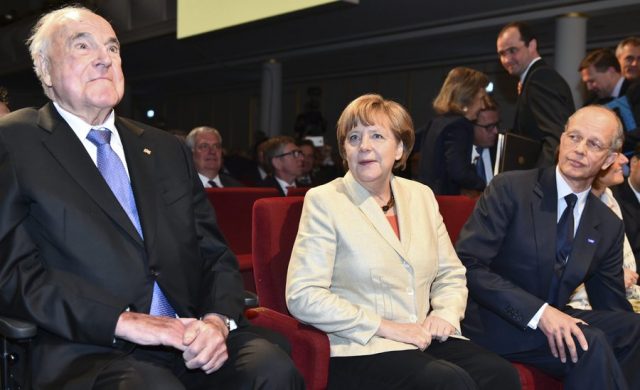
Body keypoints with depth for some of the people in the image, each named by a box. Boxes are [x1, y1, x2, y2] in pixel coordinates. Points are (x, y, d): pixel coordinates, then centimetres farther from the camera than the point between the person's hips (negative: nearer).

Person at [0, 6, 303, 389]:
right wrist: (122, 321, -16)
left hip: (191, 342, 5)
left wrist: (218, 320, -7)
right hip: (91, 350, -4)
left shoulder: (168, 149, 18)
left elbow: (217, 255, 14)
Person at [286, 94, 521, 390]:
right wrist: (387, 328, -15)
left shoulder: (421, 195, 12)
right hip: (361, 351, -5)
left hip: (424, 341, 5)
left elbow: (450, 274, 18)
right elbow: (302, 296, -12)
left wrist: (446, 314, -5)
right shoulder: (324, 200, -5)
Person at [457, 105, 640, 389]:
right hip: (495, 322, -5)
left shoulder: (609, 227, 7)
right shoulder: (509, 189, -9)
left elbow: (613, 309, 11)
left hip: (553, 321, 5)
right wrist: (538, 312, -25)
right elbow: (468, 265, -16)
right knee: (591, 344, -28)